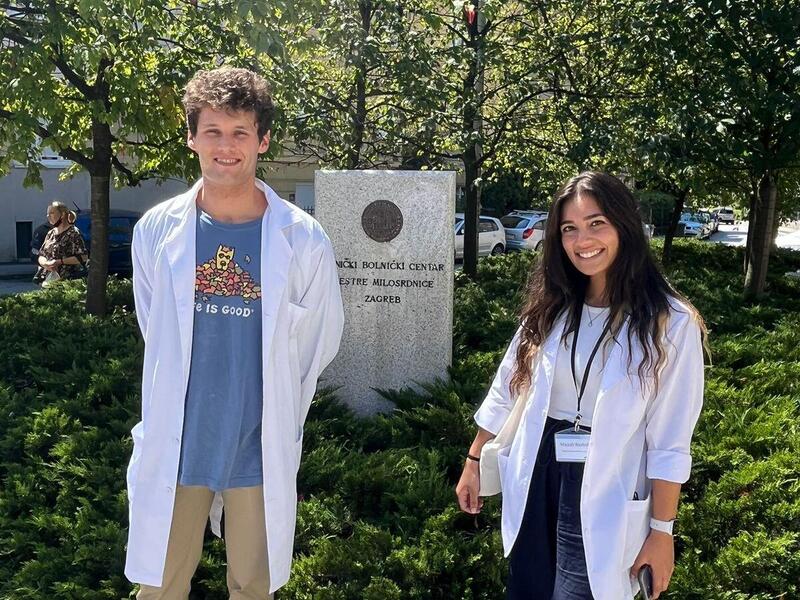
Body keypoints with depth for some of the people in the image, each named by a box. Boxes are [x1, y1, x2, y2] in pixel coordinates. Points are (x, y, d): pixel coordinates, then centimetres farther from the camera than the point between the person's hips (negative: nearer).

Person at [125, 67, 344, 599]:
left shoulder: (302, 239, -9)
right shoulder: (157, 231, -4)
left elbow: (320, 343, 4)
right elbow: (156, 334, 10)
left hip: (261, 453, -1)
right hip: (174, 449, 1)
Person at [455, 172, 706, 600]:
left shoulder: (670, 323, -12)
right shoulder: (552, 308, 3)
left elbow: (670, 441, -11)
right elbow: (506, 392, 10)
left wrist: (661, 529, -9)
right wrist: (473, 462, 12)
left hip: (603, 496, -4)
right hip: (536, 483, 5)